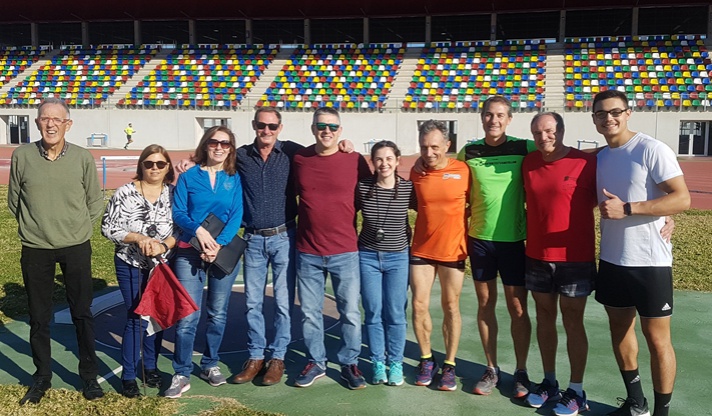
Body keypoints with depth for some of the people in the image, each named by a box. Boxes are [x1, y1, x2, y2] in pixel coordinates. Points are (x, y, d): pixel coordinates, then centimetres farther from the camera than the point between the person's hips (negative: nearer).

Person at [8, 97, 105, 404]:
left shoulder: (83, 158, -6)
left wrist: (77, 227, 0)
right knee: (39, 318, 11)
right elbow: (14, 200, 7)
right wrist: (34, 227, 5)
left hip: (76, 248, 0)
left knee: (82, 314, 9)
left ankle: (89, 376, 24)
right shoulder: (21, 156, -5)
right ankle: (42, 377, 28)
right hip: (35, 249, 1)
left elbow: (96, 202, 5)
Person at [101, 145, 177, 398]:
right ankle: (128, 376, 12)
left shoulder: (174, 194, -2)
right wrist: (138, 238, -20)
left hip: (163, 265, 3)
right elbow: (108, 228, -8)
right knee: (136, 318, -2)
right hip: (131, 265, -3)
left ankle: (150, 367, 30)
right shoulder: (125, 193, -8)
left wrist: (163, 246, -20)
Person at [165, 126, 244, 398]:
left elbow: (236, 217, -2)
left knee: (218, 314, 10)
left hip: (225, 251, 2)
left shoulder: (234, 179, 5)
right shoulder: (188, 177, 3)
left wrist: (218, 245, -14)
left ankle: (210, 365, 26)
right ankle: (181, 375, 5)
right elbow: (178, 212, -2)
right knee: (187, 316, -5)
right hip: (189, 252, -1)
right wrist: (198, 230, -19)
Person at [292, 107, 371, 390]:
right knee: (309, 312, 11)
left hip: (346, 252, -1)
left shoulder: (355, 160, -4)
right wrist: (314, 214, 8)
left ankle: (349, 364, 25)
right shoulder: (299, 159, 1)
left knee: (350, 312, 7)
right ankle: (316, 363, 29)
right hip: (308, 253, 2)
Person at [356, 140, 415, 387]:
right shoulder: (362, 187, -5)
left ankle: (396, 363, 20)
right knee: (373, 312, 6)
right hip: (367, 256, 1)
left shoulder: (409, 189, -7)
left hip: (398, 258, -1)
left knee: (395, 313, 4)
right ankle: (377, 362, 21)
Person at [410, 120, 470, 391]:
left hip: (453, 249, -2)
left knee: (451, 307, 7)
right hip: (421, 249, 2)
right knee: (419, 306, 3)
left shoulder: (463, 170, -8)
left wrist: (469, 237, -4)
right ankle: (426, 360, 22)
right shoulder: (416, 172, -2)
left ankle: (449, 365, 20)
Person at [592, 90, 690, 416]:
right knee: (619, 327, 16)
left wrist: (627, 209, -24)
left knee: (656, 337, 3)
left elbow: (682, 198, -19)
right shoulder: (599, 157, 8)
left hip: (649, 261, -7)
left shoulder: (652, 150, -12)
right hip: (611, 259, 7)